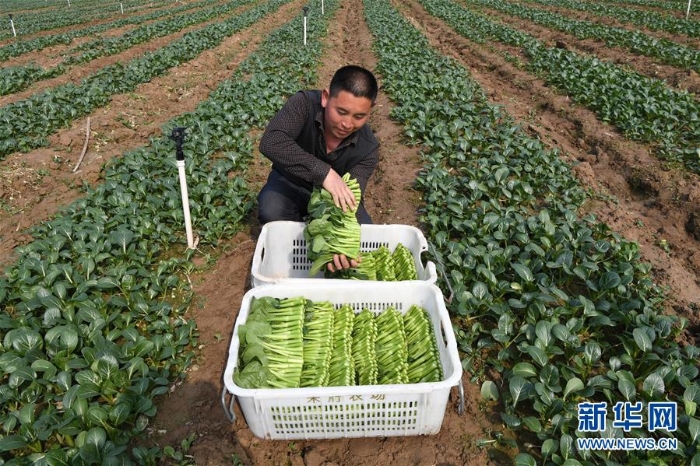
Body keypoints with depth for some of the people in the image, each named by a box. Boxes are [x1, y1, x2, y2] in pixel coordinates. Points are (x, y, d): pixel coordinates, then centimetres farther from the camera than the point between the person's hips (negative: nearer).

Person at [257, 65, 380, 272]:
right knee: (270, 213, -33)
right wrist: (324, 172, -55)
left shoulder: (368, 148, -25)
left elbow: (351, 199, -30)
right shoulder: (304, 104, -31)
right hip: (290, 182, -1)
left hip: (332, 193, 2)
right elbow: (270, 142, -46)